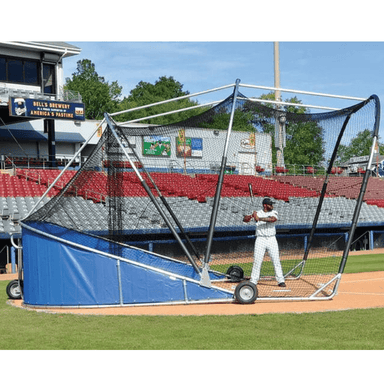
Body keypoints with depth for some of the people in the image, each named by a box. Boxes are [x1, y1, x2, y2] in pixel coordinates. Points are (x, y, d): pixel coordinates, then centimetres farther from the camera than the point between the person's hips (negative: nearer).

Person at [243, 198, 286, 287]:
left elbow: (273, 219, -20)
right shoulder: (257, 213, 3)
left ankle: (281, 280, 5)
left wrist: (259, 218, -26)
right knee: (257, 261, -4)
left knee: (276, 260, 0)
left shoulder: (273, 212, 3)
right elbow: (245, 219, -4)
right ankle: (253, 281, 2)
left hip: (272, 239, 1)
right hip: (260, 239, -1)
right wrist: (248, 217, -28)